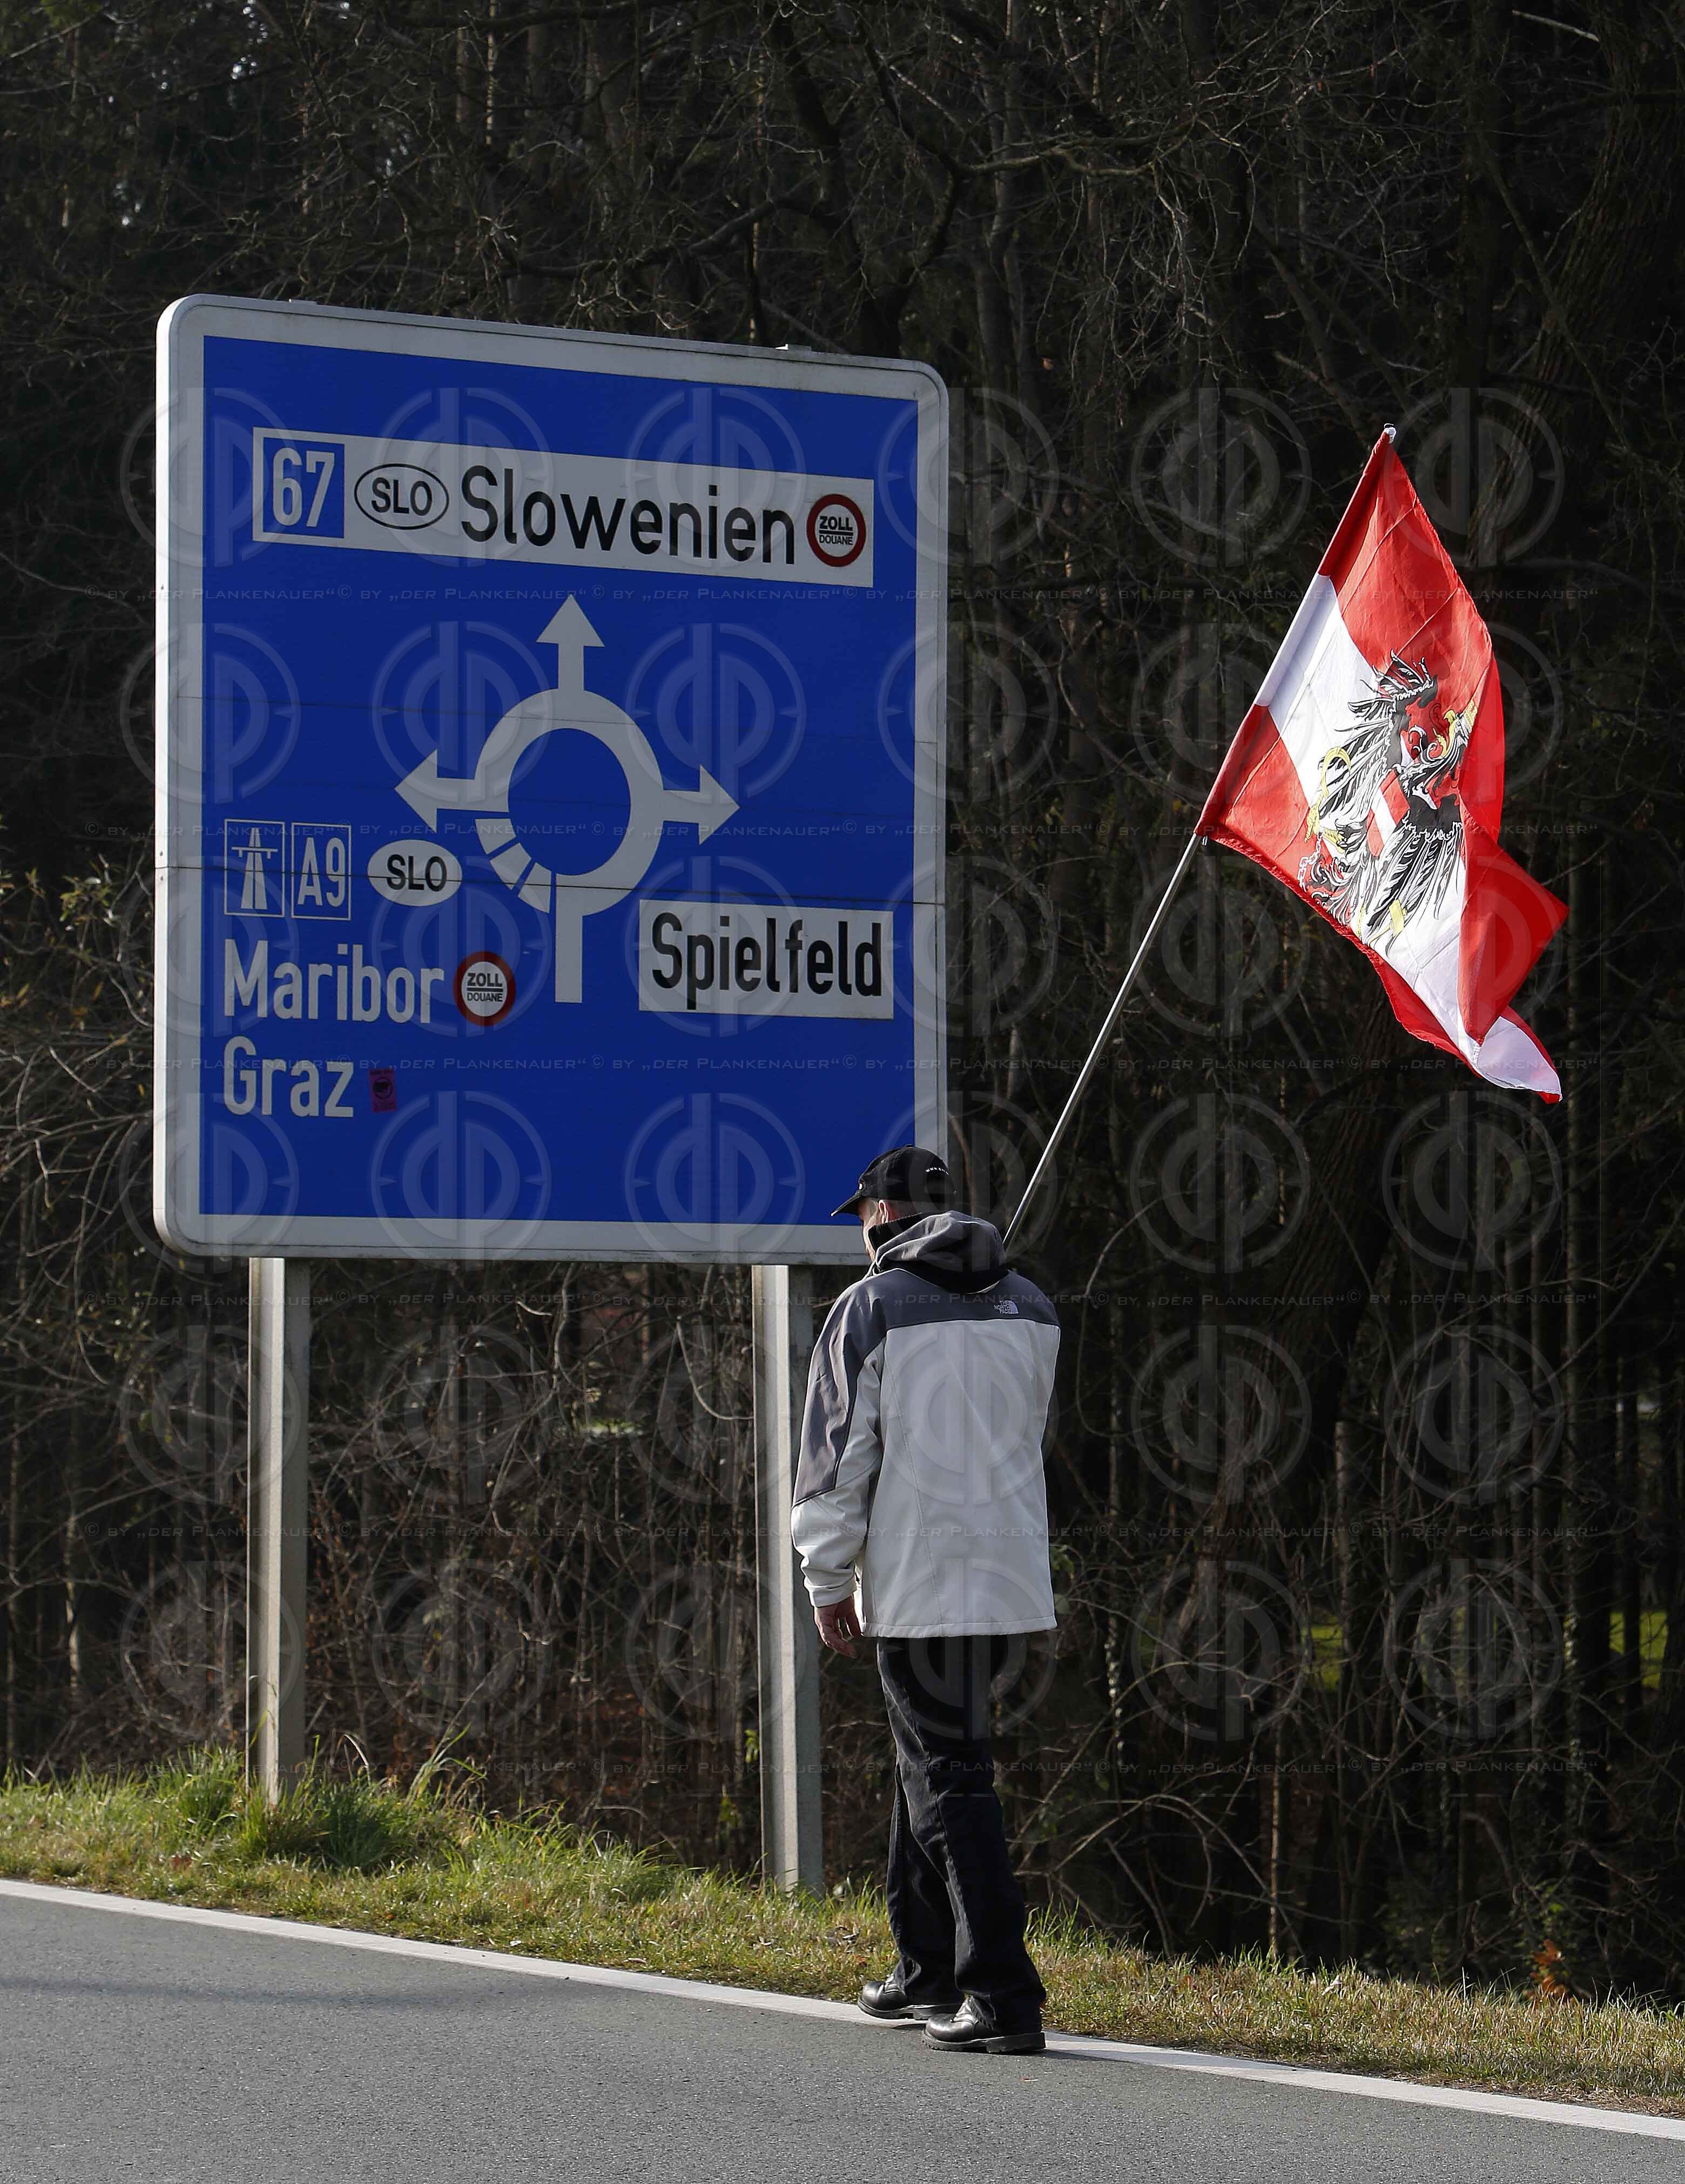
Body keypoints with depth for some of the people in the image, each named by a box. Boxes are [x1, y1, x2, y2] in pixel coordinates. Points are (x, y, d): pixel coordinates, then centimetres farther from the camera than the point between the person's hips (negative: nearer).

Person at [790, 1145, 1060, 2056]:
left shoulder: (871, 1309, -8)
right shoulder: (1030, 1307, 10)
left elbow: (837, 1454, -7)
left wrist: (827, 1580, 0)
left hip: (918, 1585, -6)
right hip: (1012, 1575, 6)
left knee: (950, 1776, -6)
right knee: (929, 1757, 20)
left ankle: (1002, 1996, -12)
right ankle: (928, 1972, 27)